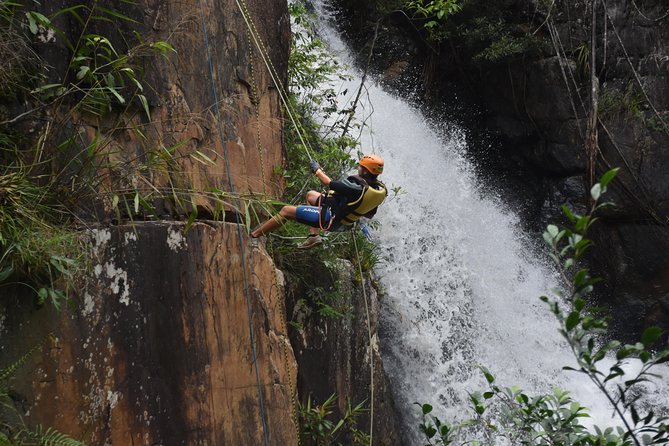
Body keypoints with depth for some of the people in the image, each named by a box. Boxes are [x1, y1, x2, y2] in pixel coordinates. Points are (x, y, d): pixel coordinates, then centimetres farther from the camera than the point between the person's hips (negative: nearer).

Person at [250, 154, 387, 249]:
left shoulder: (356, 187, -31)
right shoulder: (380, 189, -7)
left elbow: (329, 183, -18)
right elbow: (369, 214, 8)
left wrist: (317, 170, -2)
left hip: (329, 218, -9)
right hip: (343, 223, 9)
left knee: (286, 211, -4)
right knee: (310, 194, 29)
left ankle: (252, 235, 3)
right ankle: (314, 236, 22)